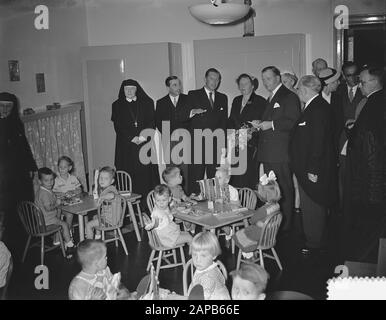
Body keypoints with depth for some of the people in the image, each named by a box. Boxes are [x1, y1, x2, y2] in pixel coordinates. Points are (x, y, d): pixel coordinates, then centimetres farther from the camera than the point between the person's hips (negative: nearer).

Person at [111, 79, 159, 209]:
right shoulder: (117, 105, 10)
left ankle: (147, 206, 2)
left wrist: (143, 137, -11)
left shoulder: (147, 103, 12)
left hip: (145, 144, 1)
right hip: (126, 146, -1)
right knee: (129, 175, -5)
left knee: (146, 173, -3)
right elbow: (118, 126, 1)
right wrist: (132, 138, -11)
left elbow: (152, 122, 5)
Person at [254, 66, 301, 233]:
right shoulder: (270, 99, 23)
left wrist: (272, 124, -18)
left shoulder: (289, 97, -6)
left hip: (281, 153, -9)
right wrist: (261, 125, 11)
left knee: (284, 190, -3)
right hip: (268, 153, 9)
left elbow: (294, 122, -15)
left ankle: (285, 225, 5)